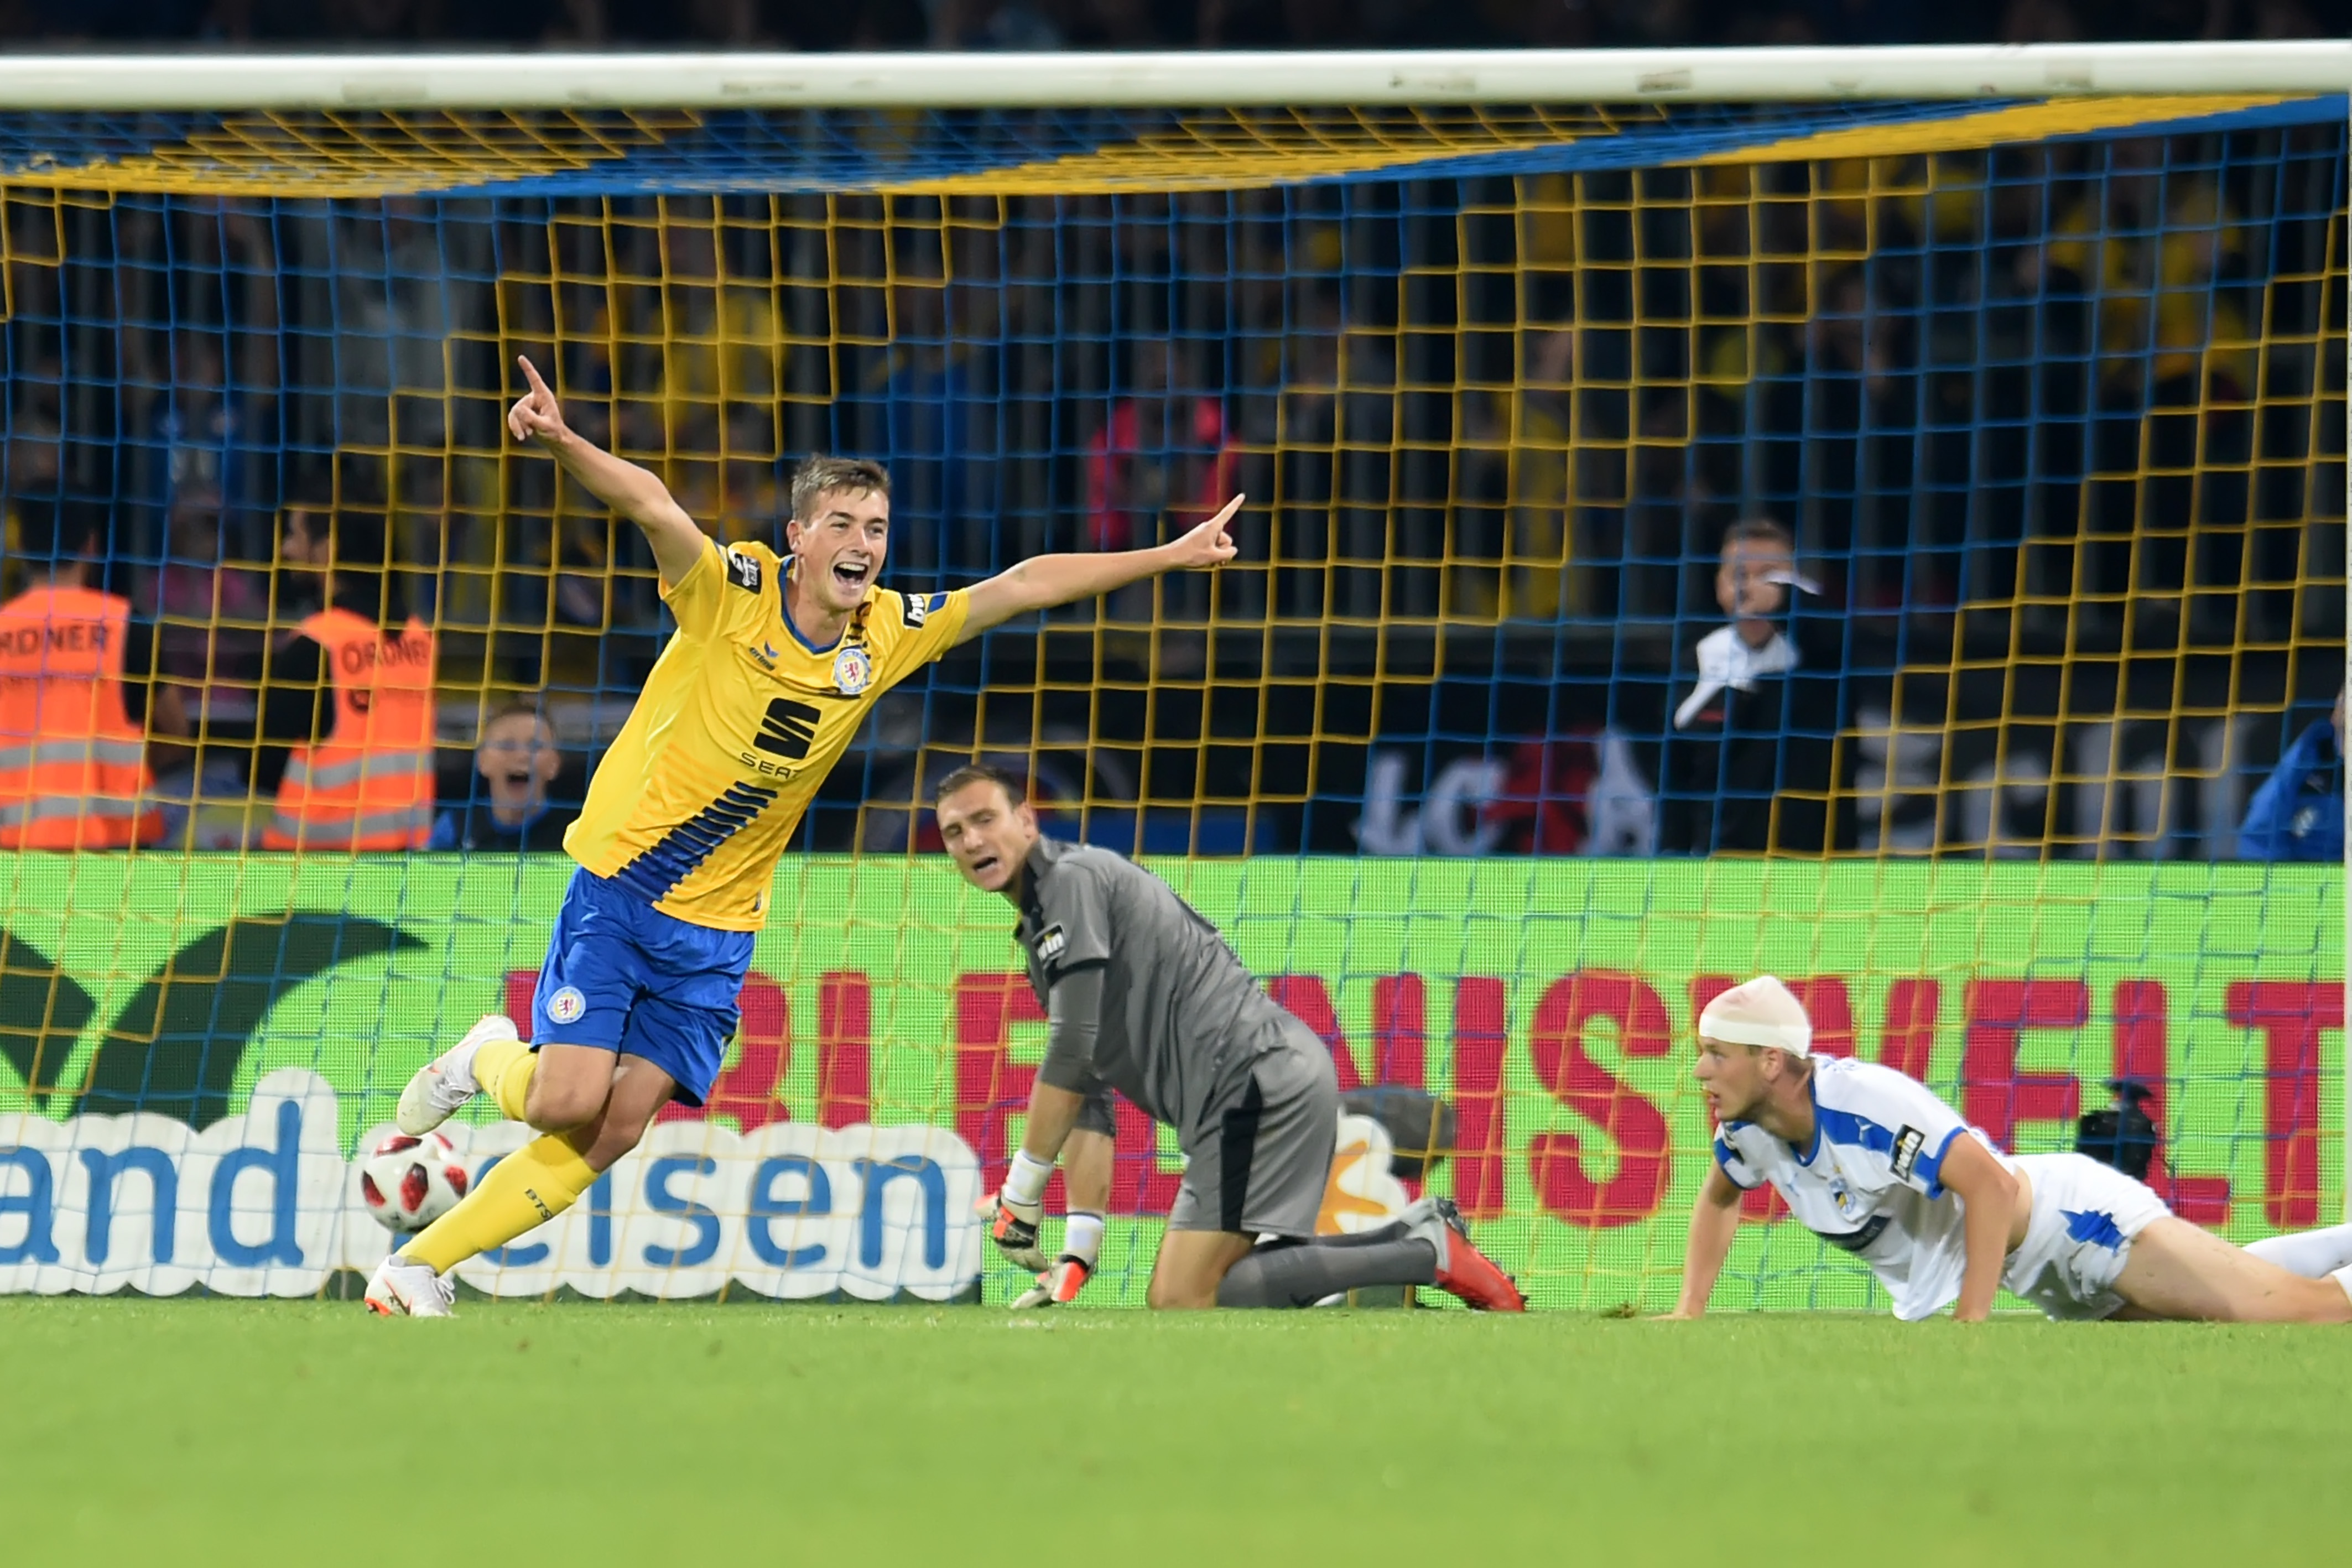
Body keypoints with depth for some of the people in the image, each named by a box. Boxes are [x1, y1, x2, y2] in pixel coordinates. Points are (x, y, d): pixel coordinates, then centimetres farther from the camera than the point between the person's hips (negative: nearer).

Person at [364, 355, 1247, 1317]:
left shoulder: (887, 636, 0)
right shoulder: (730, 594, -15)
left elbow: (1024, 585, 6)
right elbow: (651, 505, -32)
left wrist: (1169, 558, 6)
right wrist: (564, 445, -50)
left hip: (716, 931, 4)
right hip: (617, 886, -4)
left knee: (616, 1131, -5)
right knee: (566, 1102, -14)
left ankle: (421, 1269, 7)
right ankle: (489, 1062, 23)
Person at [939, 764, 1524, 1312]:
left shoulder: (1073, 878, -6)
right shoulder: (1039, 930, 25)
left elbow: (1072, 1052, -13)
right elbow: (1084, 1092, 25)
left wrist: (1021, 1193, -7)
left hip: (1254, 1079, -10)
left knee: (1180, 1299, -16)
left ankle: (1429, 1253, -16)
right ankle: (1416, 1235, 11)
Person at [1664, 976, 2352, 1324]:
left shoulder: (1866, 1104, -32)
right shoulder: (1749, 1127, -6)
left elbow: (1992, 1185, -36)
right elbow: (1719, 1199, 17)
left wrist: (1971, 1324, -34)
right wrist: (1690, 1310, 6)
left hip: (2071, 1219, -9)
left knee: (2293, 1308, -17)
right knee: (2223, 1288, 25)